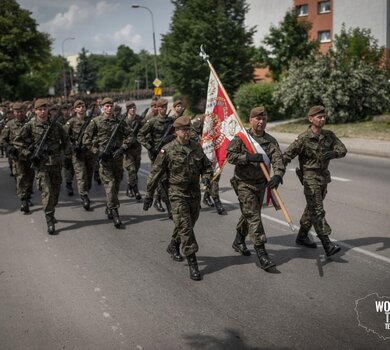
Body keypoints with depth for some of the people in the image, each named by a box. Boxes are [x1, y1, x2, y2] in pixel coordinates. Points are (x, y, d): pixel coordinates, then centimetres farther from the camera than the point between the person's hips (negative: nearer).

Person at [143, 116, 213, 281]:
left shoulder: (196, 147, 4)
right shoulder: (168, 150, -9)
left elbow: (207, 165, 16)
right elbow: (156, 173, -4)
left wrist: (207, 177, -6)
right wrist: (149, 194, -1)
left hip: (195, 193, 5)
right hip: (178, 194, -5)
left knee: (189, 224, 18)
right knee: (185, 227, -10)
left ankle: (173, 246, 44)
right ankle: (192, 264, -6)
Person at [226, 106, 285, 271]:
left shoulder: (271, 141, 1)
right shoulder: (241, 137, -8)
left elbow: (278, 160, -10)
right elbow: (230, 155, -15)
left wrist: (277, 176, -29)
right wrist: (248, 157, -27)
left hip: (261, 183, 5)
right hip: (244, 183, -5)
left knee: (249, 214, 19)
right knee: (253, 216, -11)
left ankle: (239, 241, 41)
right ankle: (261, 253, -10)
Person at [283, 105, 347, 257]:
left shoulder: (329, 135, 4)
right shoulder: (303, 138, -13)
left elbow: (343, 150, -5)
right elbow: (287, 155, -17)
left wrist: (333, 153, -28)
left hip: (324, 176, 7)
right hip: (310, 177, -7)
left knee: (312, 208, 17)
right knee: (317, 211, -9)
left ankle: (302, 236, 32)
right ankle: (327, 244, -11)